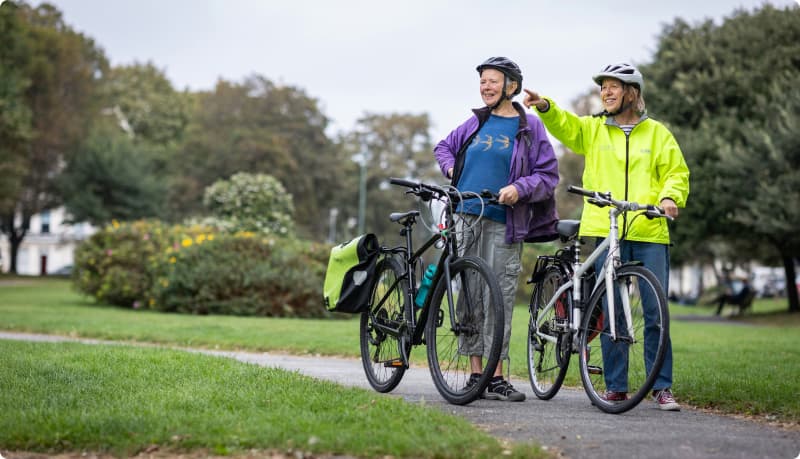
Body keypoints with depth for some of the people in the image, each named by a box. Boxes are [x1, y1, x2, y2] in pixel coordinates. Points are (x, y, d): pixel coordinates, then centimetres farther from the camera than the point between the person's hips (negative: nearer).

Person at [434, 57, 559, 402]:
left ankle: (496, 377, 0)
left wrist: (519, 188, -16)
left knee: (500, 299, -4)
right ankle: (476, 373, 9)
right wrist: (452, 169, 10)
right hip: (466, 219, 3)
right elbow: (443, 147, 30)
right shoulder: (476, 122, 14)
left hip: (503, 225, -3)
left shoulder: (529, 127, 3)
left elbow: (548, 175, 0)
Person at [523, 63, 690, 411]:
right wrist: (545, 107, -24)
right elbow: (565, 126, -4)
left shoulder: (656, 132, 12)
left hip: (649, 232, 0)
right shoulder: (592, 129, 13)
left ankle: (662, 386, 6)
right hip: (605, 232, 1)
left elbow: (676, 172, 10)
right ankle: (616, 386, 10)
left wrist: (670, 197, -9)